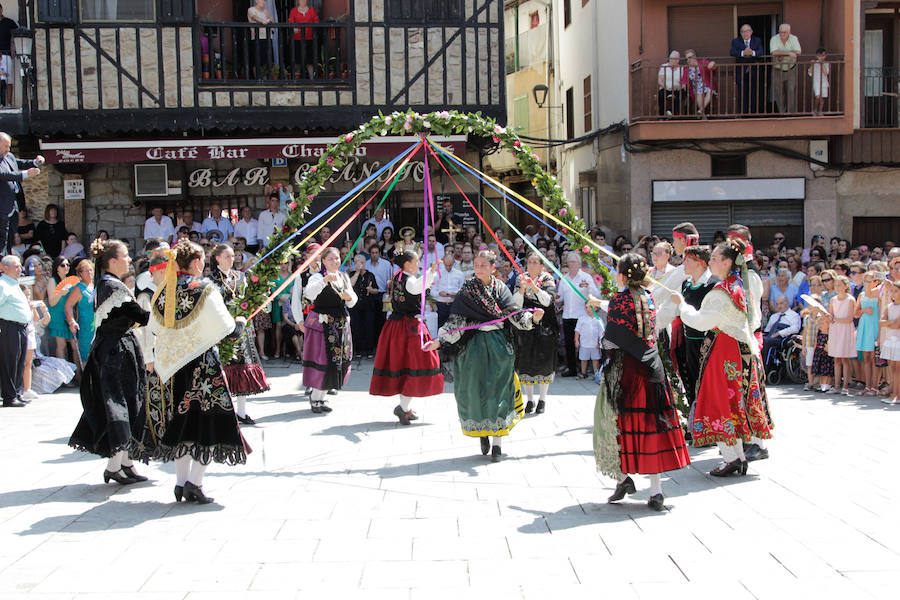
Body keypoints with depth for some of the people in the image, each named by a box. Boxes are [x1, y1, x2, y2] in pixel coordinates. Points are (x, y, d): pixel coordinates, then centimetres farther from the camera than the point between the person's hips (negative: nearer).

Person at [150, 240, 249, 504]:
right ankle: (194, 482, -6)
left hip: (173, 363, 6)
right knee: (208, 417, 1)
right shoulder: (204, 289, -11)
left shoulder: (164, 291, 6)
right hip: (202, 361, -6)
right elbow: (225, 328, -13)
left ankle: (181, 482, 15)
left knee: (183, 416, 14)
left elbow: (155, 326, 14)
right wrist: (240, 323, 7)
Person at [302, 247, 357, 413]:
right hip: (321, 323, -7)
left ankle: (319, 396, 23)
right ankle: (315, 399, 7)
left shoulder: (344, 277, 13)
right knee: (322, 360, -7)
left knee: (340, 360, 9)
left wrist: (349, 297, -7)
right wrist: (324, 280, -40)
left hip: (341, 324, 7)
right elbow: (309, 293, -29)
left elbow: (352, 303, 16)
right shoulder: (318, 277, -8)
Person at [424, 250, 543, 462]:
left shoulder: (500, 288, 4)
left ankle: (497, 442, 5)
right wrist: (439, 341, -13)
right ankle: (482, 433, 22)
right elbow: (455, 320, -2)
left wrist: (533, 318, -20)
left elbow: (514, 315, -1)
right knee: (475, 390, 0)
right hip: (474, 347, 0)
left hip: (498, 346, 0)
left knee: (498, 390, -1)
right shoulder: (467, 290, 1)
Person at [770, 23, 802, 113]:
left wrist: (783, 55, -24)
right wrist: (789, 53, -30)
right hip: (777, 70, 0)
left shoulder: (794, 39, -5)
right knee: (779, 93, 3)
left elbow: (798, 52, -18)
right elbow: (774, 52, -26)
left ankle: (791, 112, 4)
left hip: (791, 69, 0)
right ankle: (782, 112, 17)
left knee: (791, 92, -4)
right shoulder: (774, 39, -10)